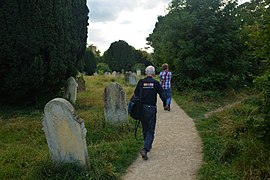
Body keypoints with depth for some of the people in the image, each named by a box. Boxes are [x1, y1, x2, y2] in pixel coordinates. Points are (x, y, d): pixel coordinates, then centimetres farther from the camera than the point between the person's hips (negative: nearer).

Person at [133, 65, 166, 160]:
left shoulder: (141, 82, 1)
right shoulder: (156, 83, -5)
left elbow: (136, 94, 1)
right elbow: (162, 95, -3)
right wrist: (164, 104, 15)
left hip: (142, 108, 3)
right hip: (151, 108, -3)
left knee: (145, 128, 20)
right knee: (150, 130, 1)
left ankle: (148, 146, 36)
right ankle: (145, 149, -15)